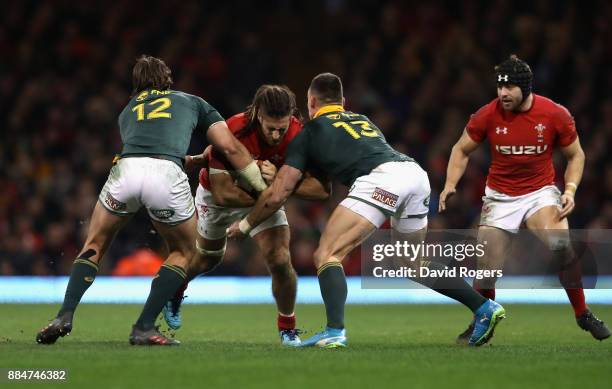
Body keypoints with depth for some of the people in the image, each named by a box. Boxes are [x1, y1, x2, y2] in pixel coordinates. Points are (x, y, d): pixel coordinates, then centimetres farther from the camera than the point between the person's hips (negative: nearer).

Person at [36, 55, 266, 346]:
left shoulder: (128, 110, 37)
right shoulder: (191, 101, 31)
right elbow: (230, 147, 21)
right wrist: (263, 187, 27)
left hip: (125, 169, 2)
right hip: (167, 174, -2)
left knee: (95, 245, 25)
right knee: (183, 252, 23)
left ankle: (65, 316, 7)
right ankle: (144, 327, 11)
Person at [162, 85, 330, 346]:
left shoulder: (299, 136, -32)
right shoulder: (233, 132, -39)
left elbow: (323, 189, -33)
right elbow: (222, 193, -37)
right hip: (215, 196, -1)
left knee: (280, 261, -16)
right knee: (207, 260, 21)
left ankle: (287, 327, 9)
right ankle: (174, 293, 56)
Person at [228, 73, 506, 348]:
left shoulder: (310, 132, 19)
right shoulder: (363, 120, 36)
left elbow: (277, 195, 17)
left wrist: (245, 225, 31)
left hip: (381, 179, -7)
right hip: (416, 172, 7)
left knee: (327, 255, -2)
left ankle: (335, 332, -21)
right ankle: (485, 308, 21)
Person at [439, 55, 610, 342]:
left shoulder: (555, 114, -12)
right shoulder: (486, 116, -11)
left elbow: (575, 155, 3)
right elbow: (462, 150, 5)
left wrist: (570, 190, -11)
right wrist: (450, 184, -9)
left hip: (541, 192, -1)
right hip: (499, 197, 1)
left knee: (561, 247, -27)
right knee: (487, 268, -5)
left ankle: (583, 315, -9)